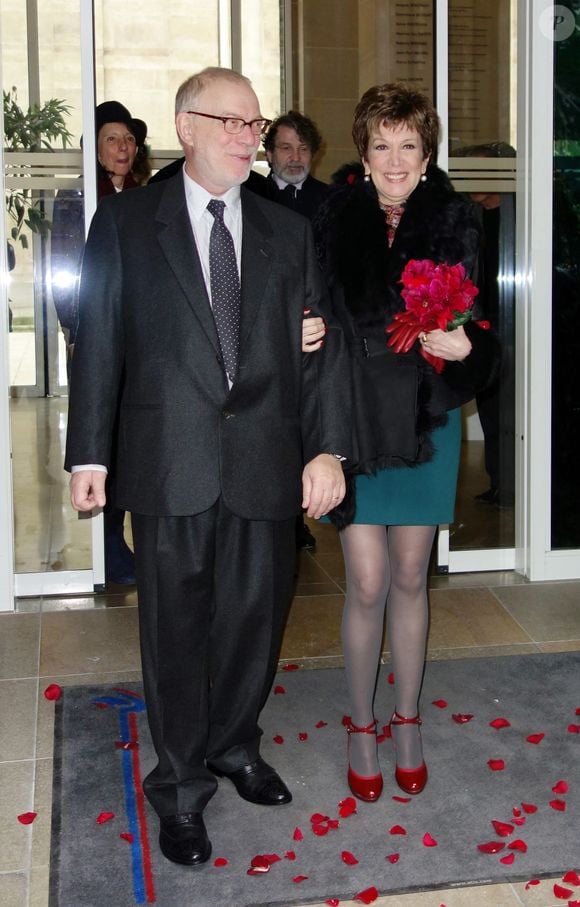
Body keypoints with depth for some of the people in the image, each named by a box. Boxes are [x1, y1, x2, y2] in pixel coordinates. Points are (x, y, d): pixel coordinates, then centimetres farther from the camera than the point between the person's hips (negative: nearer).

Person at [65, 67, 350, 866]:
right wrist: (90, 453, -2)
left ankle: (234, 745, 39)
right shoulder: (125, 222, 4)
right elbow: (99, 343, 2)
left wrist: (328, 446, -4)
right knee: (176, 625, 8)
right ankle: (182, 787, 26)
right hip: (170, 462, -2)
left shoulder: (288, 232, 10)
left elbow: (321, 345, 5)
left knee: (256, 614, 12)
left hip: (266, 461, 3)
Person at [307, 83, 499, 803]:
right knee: (367, 584, 1)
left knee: (410, 579, 12)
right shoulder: (334, 222, -4)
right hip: (355, 418, -1)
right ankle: (361, 726, 23)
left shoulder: (453, 223, -2)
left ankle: (406, 723, 30)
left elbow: (474, 325, 1)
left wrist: (465, 346, -21)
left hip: (426, 419, 1)